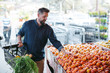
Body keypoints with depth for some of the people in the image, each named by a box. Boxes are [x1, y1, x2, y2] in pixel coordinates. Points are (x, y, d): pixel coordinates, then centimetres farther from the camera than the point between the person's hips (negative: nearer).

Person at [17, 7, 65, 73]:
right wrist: (19, 41, -9)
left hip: (39, 59, 0)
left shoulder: (48, 29, -6)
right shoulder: (28, 24, -4)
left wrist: (64, 52, -21)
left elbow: (55, 42, -9)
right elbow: (20, 33, 11)